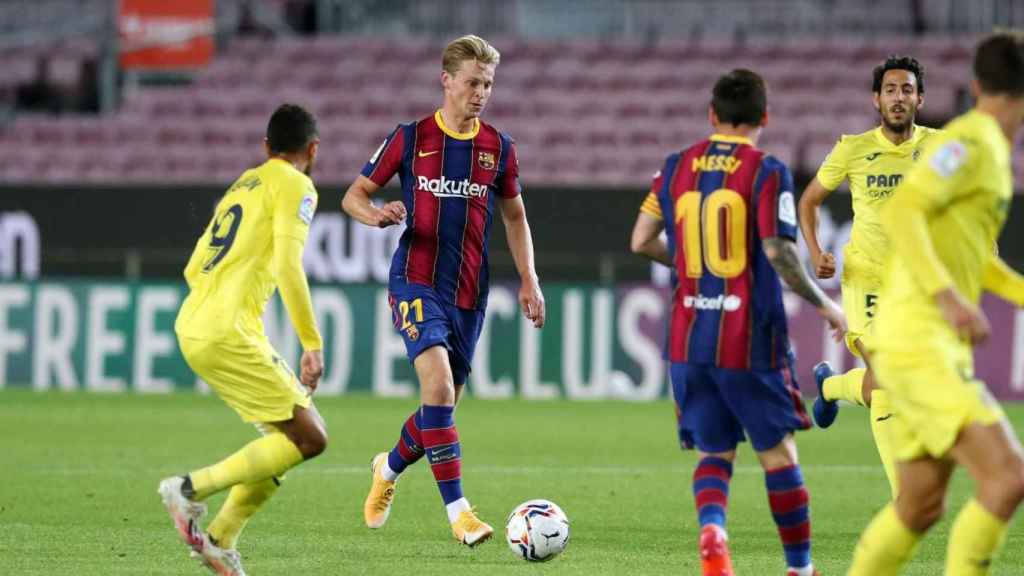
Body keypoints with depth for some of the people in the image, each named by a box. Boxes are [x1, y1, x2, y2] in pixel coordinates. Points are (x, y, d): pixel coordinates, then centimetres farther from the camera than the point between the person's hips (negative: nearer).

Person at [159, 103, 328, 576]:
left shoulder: (241, 187, 23)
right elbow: (288, 267, -15)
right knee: (309, 438, -7)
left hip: (192, 328, 9)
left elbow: (194, 269, 23)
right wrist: (313, 345, -12)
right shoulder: (294, 187, -3)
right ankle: (193, 488, -12)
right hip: (229, 332, -9)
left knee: (287, 434, 15)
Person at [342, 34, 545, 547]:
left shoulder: (499, 148, 8)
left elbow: (514, 217, 19)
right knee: (439, 386, -23)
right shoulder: (410, 138, 0)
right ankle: (457, 510, -23)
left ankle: (389, 467, 40)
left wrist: (528, 279, 8)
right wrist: (375, 214, -17)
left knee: (443, 404, 9)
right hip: (415, 281, -4)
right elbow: (353, 196, 6)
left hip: (469, 292, 4)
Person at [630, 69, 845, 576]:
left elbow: (641, 241, 9)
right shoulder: (766, 172, -9)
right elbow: (778, 252, -17)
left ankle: (711, 530, -19)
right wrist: (824, 306, -5)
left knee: (714, 452, 11)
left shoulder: (677, 168, 6)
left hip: (688, 339, 4)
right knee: (778, 453, 9)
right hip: (751, 339, -4)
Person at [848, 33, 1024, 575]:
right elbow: (900, 211, -23)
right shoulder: (970, 142, -11)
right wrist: (948, 296, -33)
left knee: (920, 507, 17)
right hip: (917, 343, -10)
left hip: (940, 347, 10)